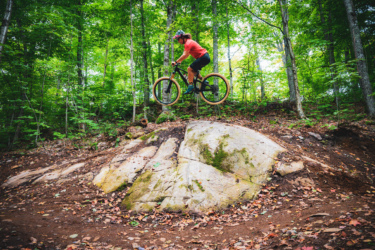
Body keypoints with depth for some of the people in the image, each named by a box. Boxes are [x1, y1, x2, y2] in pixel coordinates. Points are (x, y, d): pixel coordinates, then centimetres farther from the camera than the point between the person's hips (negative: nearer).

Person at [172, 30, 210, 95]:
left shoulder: (188, 43, -13)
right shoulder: (189, 42, 18)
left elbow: (185, 55, -24)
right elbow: (186, 55, 19)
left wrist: (176, 62, -22)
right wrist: (180, 61, 10)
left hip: (203, 57, -10)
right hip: (205, 57, 10)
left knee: (190, 69, -13)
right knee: (193, 70, 15)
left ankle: (190, 86, -17)